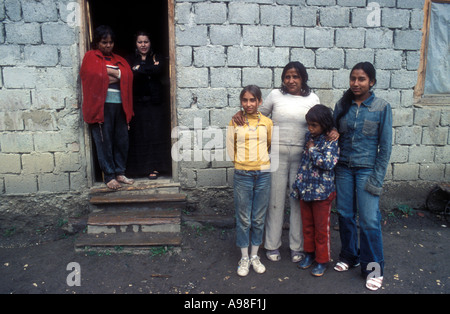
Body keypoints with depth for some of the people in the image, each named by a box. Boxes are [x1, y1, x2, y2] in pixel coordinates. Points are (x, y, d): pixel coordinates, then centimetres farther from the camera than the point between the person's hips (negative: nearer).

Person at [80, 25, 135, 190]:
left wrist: (111, 72, -8)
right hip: (102, 104, -5)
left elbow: (128, 74, 6)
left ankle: (119, 172, 16)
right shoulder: (91, 56, 9)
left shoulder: (118, 59, 23)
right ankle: (109, 176, 3)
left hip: (120, 105, 5)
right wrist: (116, 74, -2)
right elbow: (93, 74, -10)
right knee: (104, 141, -4)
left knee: (122, 140, 4)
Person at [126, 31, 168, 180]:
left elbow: (159, 69, -11)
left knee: (155, 133, -4)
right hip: (137, 102, 0)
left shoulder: (156, 58, 12)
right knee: (138, 135, -2)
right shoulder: (131, 59, 12)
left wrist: (140, 69, -6)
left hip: (154, 102, 0)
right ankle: (138, 168, 8)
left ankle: (154, 168, 3)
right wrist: (150, 69, -9)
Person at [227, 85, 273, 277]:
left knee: (259, 218, 10)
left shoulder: (267, 122, 4)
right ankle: (244, 258, 20)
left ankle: (255, 256, 26)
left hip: (263, 174, 1)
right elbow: (230, 148, 7)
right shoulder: (235, 122, 1)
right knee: (243, 219, 5)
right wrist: (241, 162, 5)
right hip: (242, 175, -1)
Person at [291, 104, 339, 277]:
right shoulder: (308, 137, 6)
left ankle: (322, 260, 21)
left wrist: (312, 150, -15)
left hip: (322, 192, -6)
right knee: (307, 225, 17)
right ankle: (309, 253, 34)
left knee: (321, 227, 6)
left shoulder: (331, 142, -11)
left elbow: (328, 163, -24)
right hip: (305, 190, 6)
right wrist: (297, 185, 13)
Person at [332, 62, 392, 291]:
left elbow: (385, 145, -5)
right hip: (344, 167, 4)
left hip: (367, 169, -3)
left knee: (369, 220, -2)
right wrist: (332, 165, 0)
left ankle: (373, 268, 16)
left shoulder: (382, 107, -5)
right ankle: (349, 256, 31)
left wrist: (377, 179, -9)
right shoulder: (342, 105, 4)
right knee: (344, 214, 10)